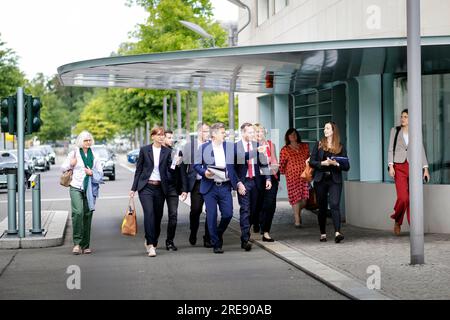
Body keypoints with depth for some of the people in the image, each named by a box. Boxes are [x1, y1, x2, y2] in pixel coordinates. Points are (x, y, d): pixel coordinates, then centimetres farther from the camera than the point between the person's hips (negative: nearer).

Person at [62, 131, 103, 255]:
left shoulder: (94, 156, 13)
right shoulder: (73, 154, 6)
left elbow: (100, 173, 16)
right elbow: (63, 168, 12)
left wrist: (92, 173, -4)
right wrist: (71, 164, -8)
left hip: (90, 189, 3)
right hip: (76, 187, -3)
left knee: (88, 216, 3)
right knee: (78, 212, -22)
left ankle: (85, 245, 11)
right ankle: (77, 243, -20)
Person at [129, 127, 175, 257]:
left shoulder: (167, 152, 7)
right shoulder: (144, 150, 3)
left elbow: (169, 171, 7)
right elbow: (138, 170, 7)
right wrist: (133, 188, 5)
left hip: (160, 188, 3)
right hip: (146, 187, -2)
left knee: (158, 216, 5)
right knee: (149, 213, -17)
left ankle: (150, 241, 27)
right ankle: (150, 245, -20)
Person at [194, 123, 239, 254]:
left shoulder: (230, 146, 8)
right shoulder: (204, 147, 2)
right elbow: (196, 165, 3)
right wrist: (204, 172, -12)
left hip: (225, 186, 2)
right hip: (210, 187, -2)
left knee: (228, 214, -3)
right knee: (212, 216, -2)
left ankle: (219, 233, 25)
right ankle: (216, 244, 9)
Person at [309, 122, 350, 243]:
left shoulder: (340, 147, 4)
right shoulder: (319, 145, 8)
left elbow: (347, 166, 2)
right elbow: (311, 162, 4)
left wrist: (336, 164, -16)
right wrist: (322, 163, -13)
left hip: (335, 180, -2)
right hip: (320, 180, 2)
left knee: (335, 205, -17)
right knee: (322, 207, 7)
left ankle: (337, 233, -27)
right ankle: (323, 234, 17)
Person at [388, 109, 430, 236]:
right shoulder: (395, 131, 7)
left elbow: (421, 151, 7)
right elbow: (391, 149, 6)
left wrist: (426, 169, 0)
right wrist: (391, 166, -5)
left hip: (413, 167, 1)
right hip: (399, 167, -1)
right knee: (403, 198, -14)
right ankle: (397, 220, 13)